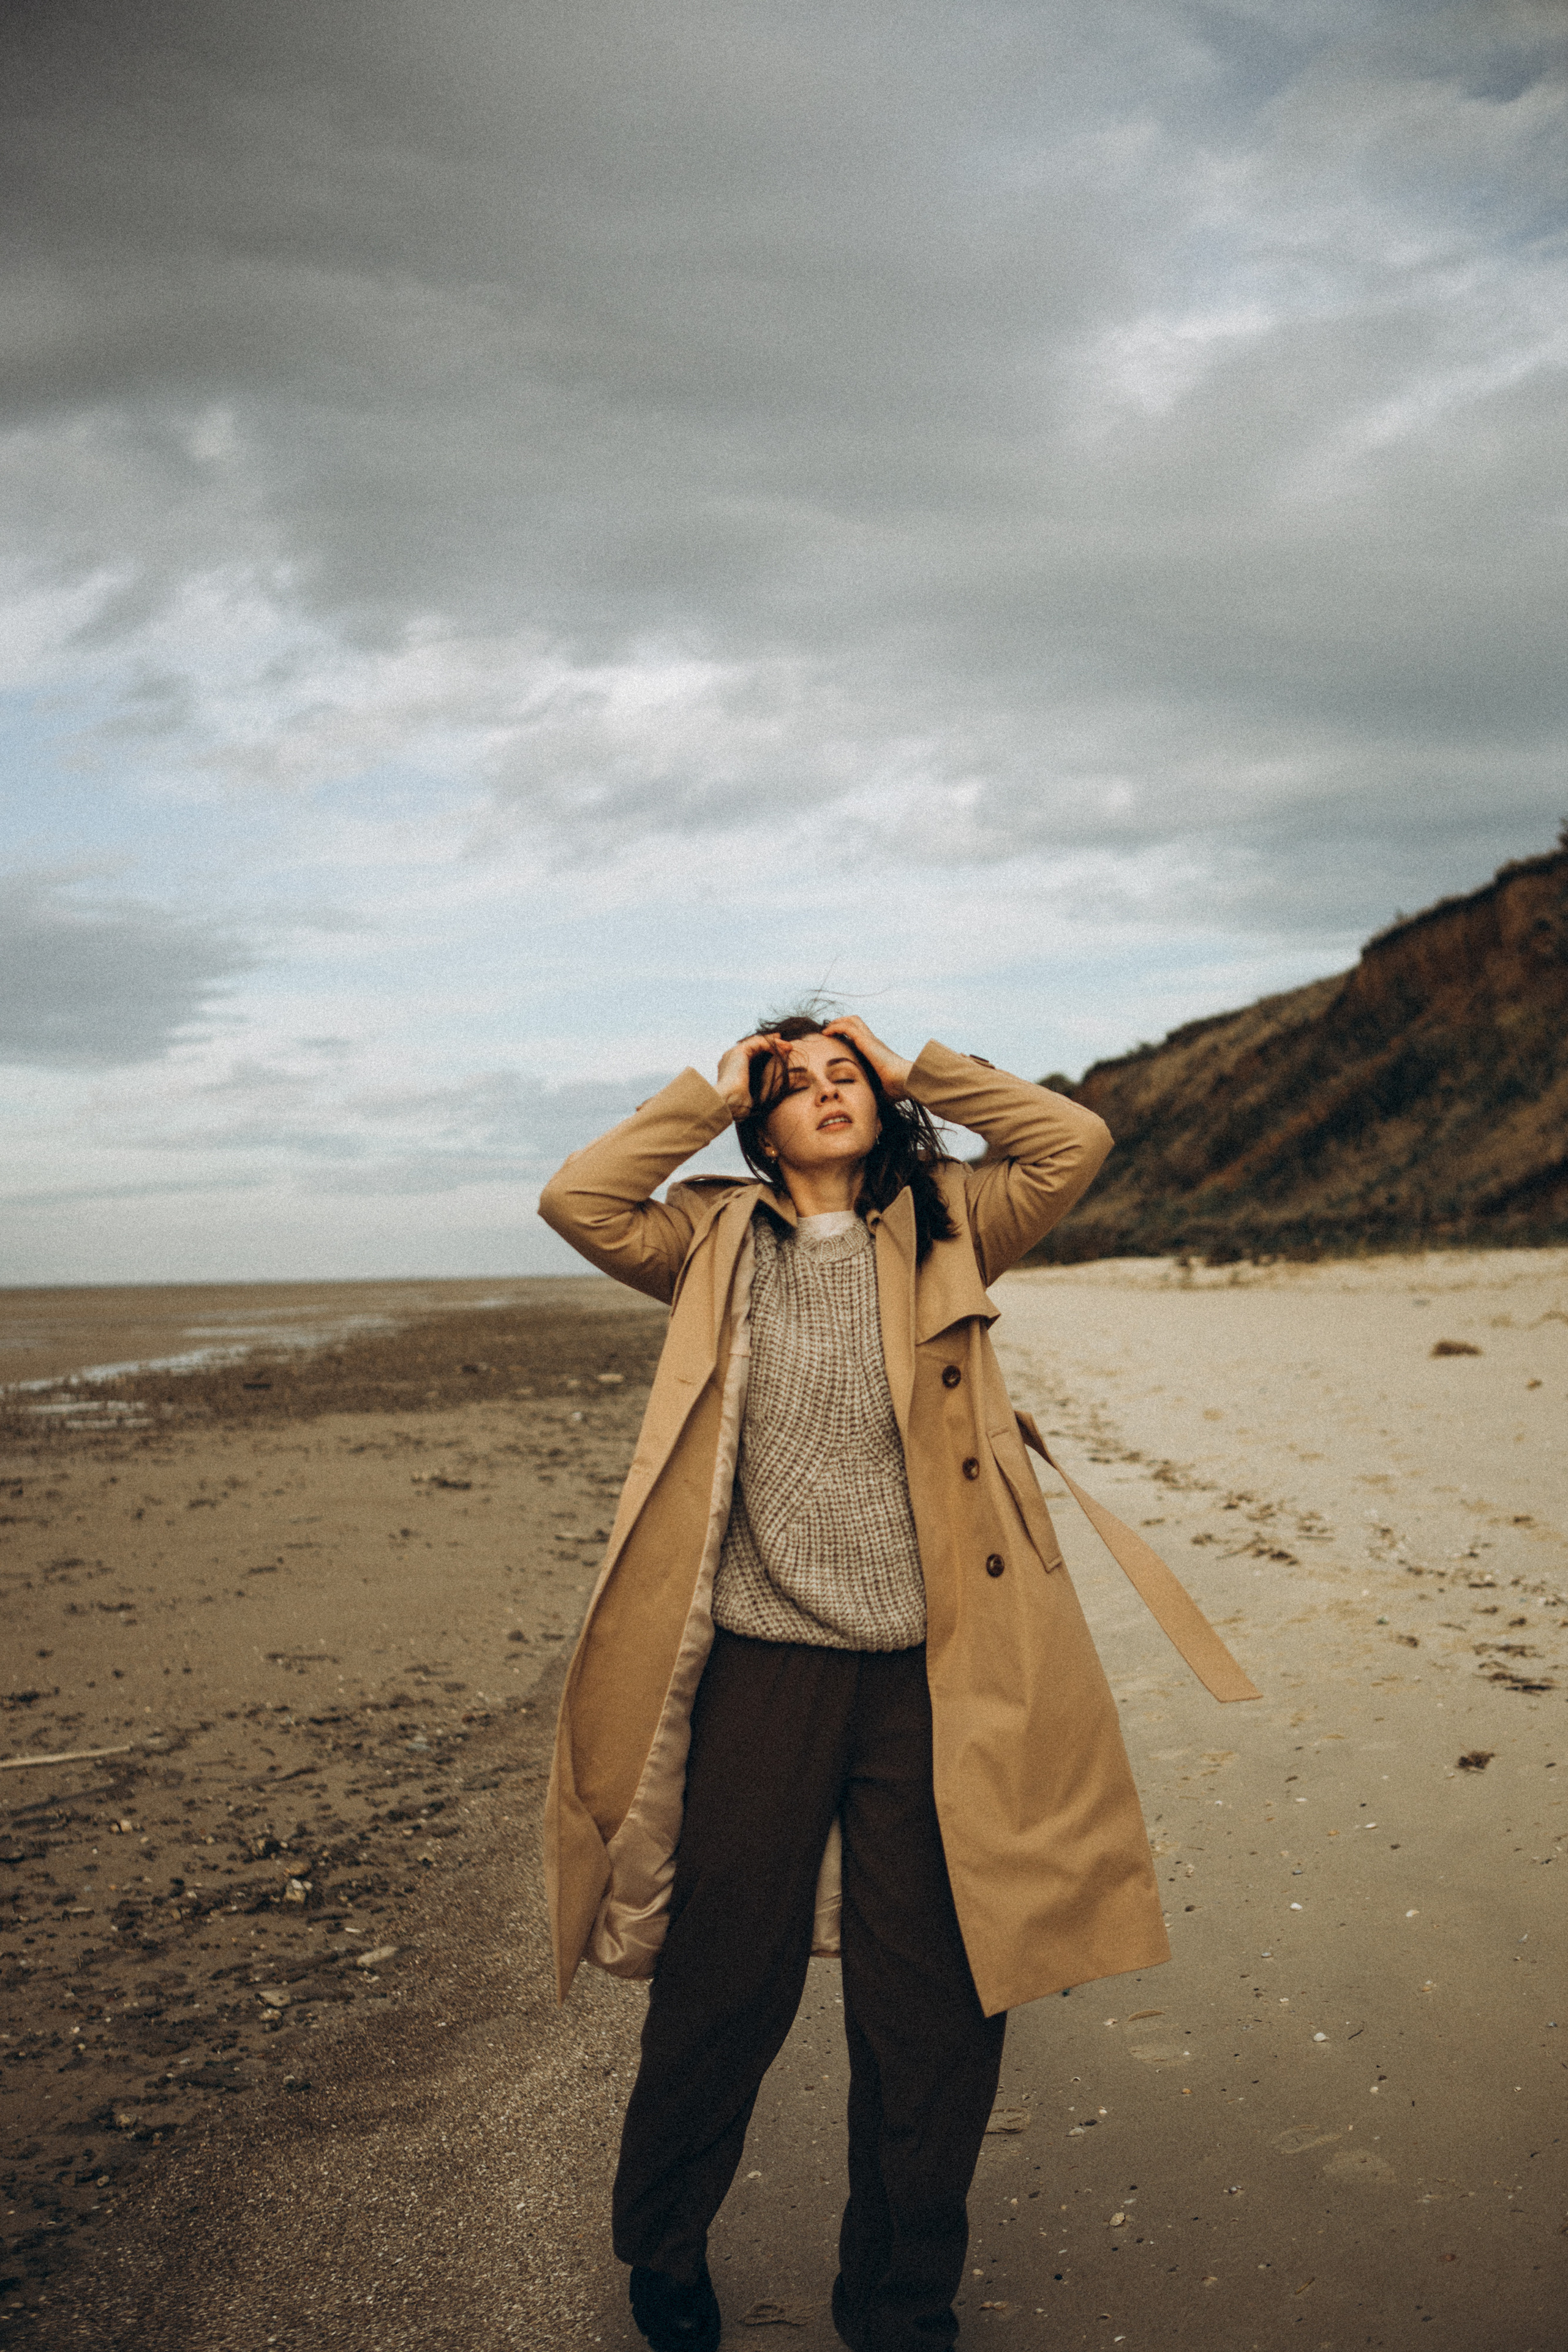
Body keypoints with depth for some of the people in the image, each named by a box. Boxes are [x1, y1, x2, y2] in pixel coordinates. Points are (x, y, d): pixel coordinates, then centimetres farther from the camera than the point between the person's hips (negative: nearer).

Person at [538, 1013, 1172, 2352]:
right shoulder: (715, 1247, 8)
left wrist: (917, 1071, 5)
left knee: (936, 2014, 9)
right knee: (724, 1988, 11)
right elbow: (576, 1200, -6)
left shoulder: (945, 1232, 9)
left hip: (925, 1675, 1)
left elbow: (1074, 1145, -3)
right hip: (760, 1672, -1)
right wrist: (710, 1092, 2)